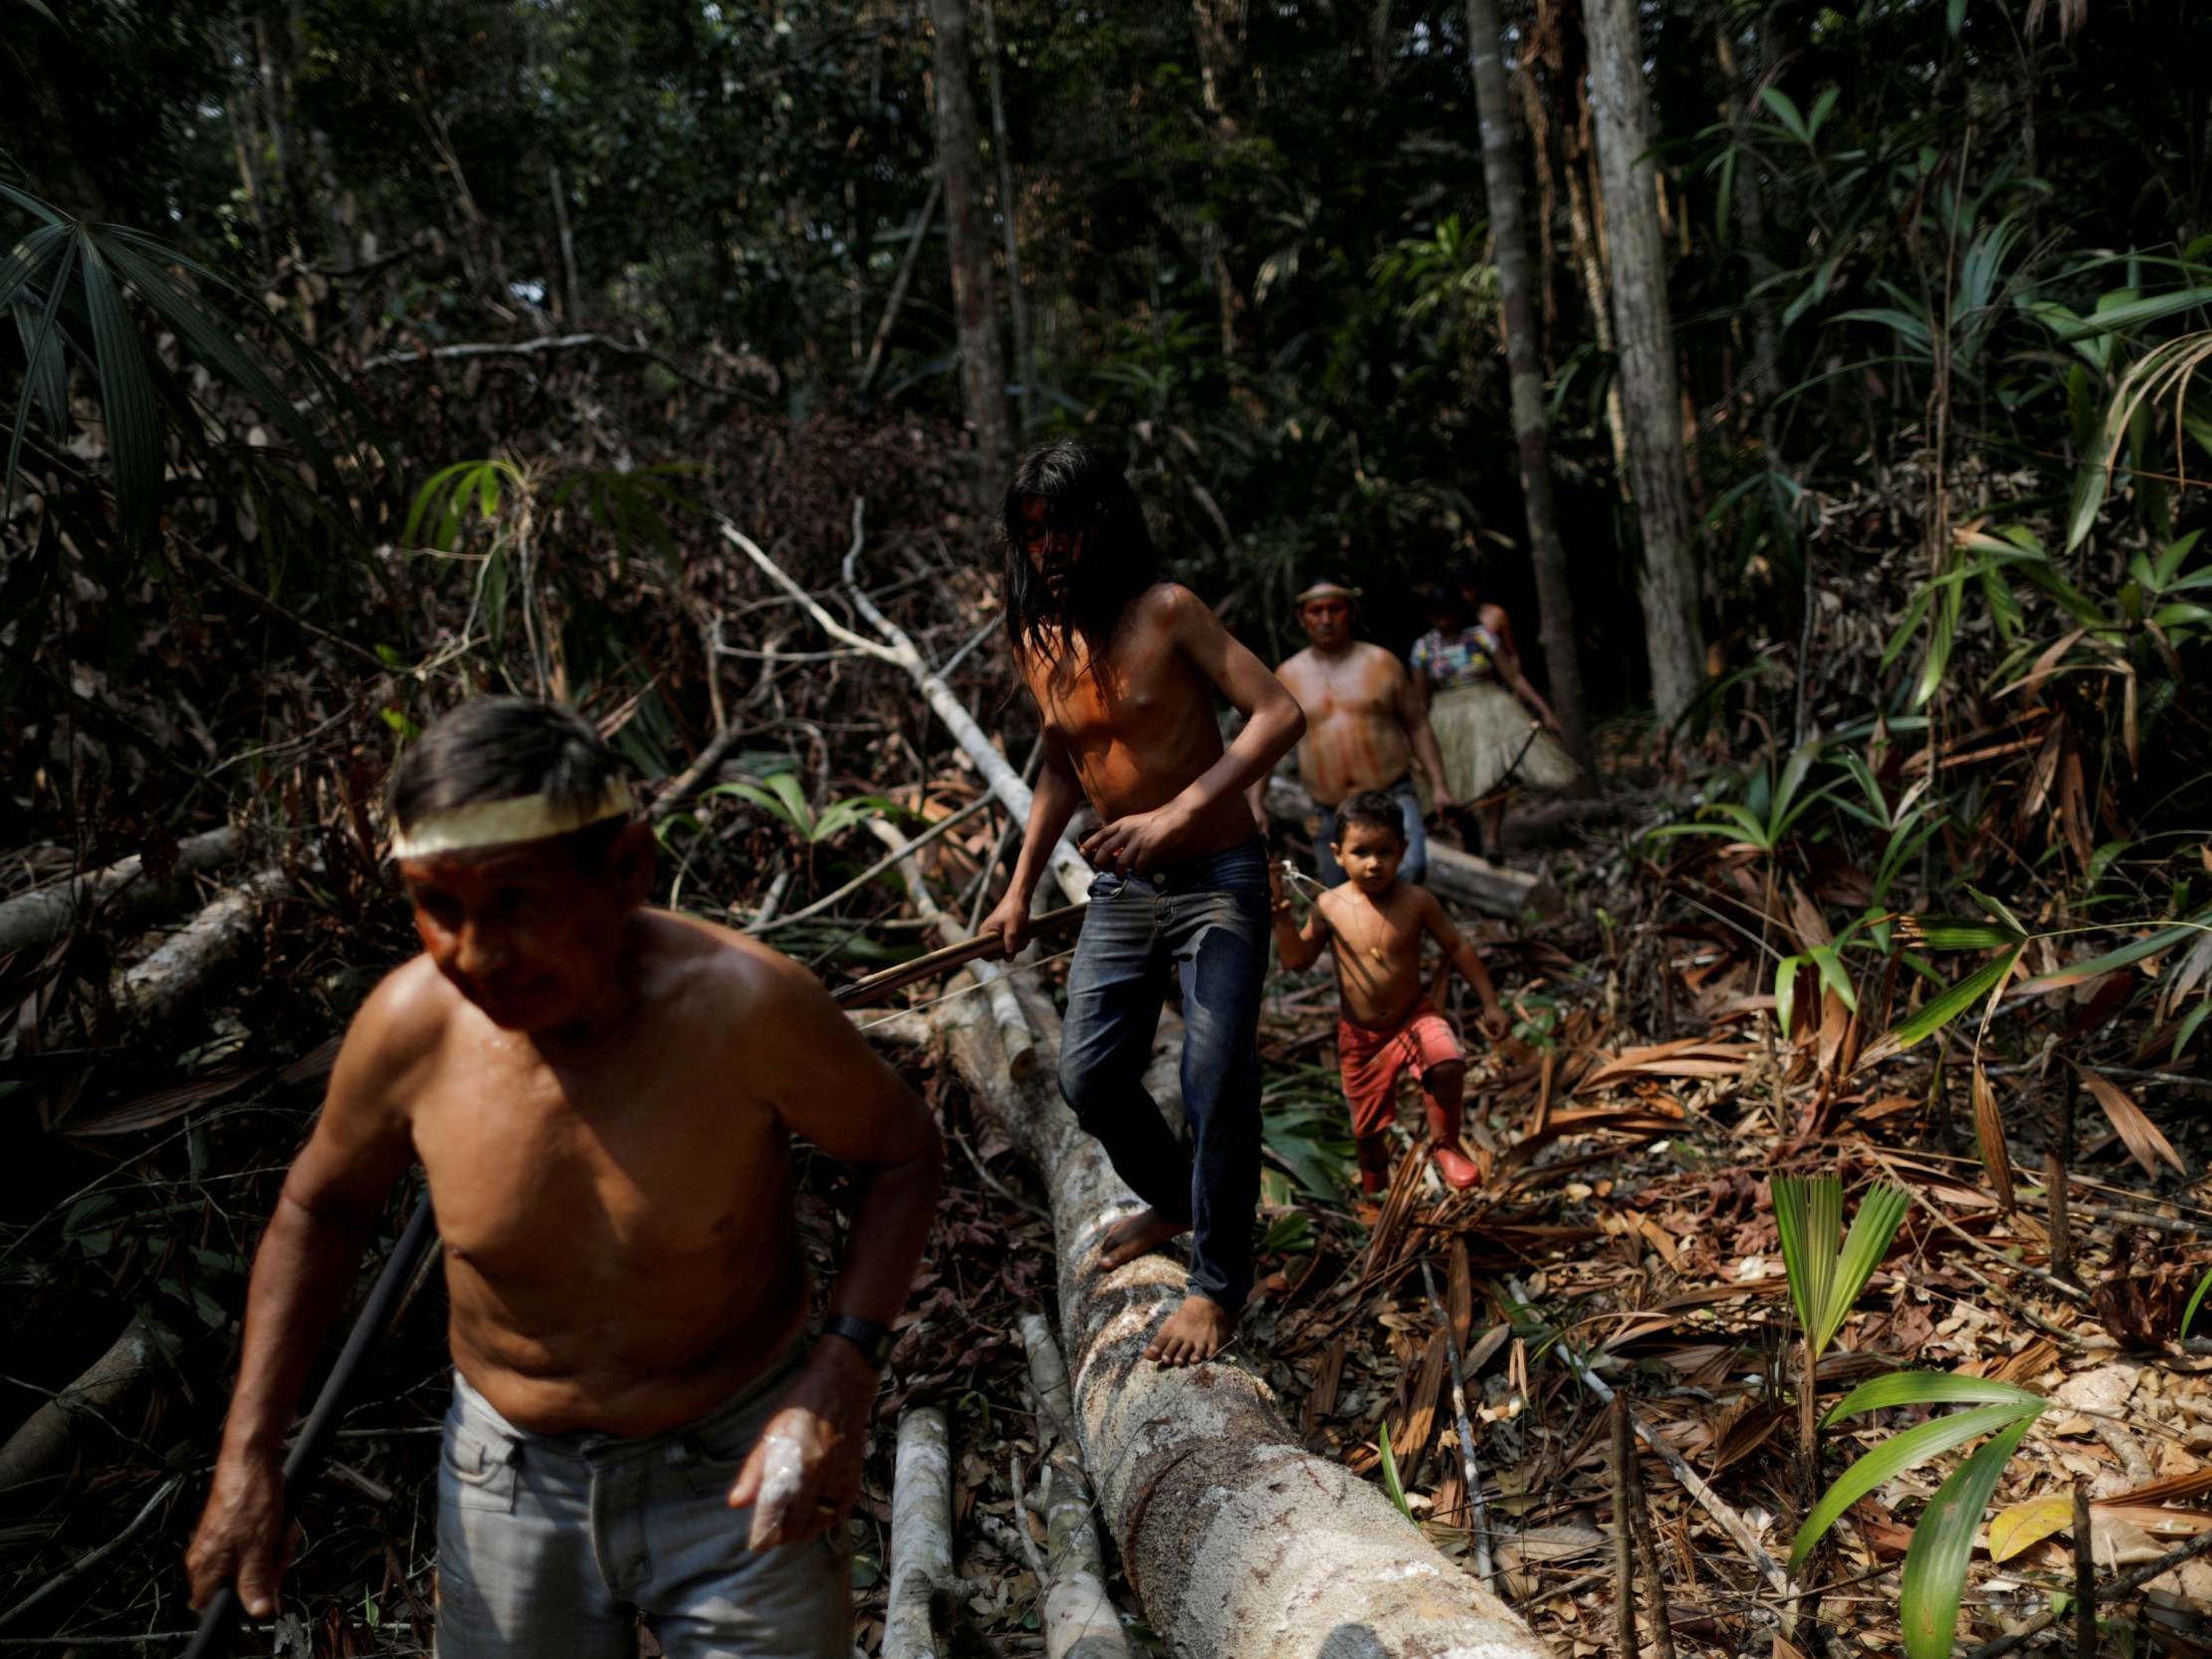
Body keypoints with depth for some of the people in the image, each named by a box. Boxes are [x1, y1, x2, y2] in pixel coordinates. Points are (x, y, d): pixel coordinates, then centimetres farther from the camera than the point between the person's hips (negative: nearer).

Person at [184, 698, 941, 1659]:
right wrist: (247, 1459, 0)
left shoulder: (742, 1005, -26)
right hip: (510, 1477, 3)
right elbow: (319, 1208, 2)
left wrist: (845, 1366, -21)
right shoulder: (412, 1026, -18)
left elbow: (901, 1152, -9)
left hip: (737, 1472, -2)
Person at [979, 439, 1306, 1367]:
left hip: (1216, 882, -6)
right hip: (1121, 888, 6)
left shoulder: (1165, 613, -14)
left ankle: (1219, 1287, 11)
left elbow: (1280, 714, -21)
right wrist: (1021, 887, 15)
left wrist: (1178, 815, -30)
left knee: (1217, 1088, -7)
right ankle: (1173, 1200, 35)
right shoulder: (1036, 643, 4)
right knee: (1087, 1076, 5)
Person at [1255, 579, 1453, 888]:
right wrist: (1256, 803, 4)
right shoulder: (1287, 676, 7)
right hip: (1331, 813, 2)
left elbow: (1418, 726, 7)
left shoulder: (1382, 662, 3)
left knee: (1408, 871, -28)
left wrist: (1438, 786, 1)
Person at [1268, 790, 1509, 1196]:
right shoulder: (1330, 906, -11)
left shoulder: (1416, 901, -13)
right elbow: (1297, 960, -3)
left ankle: (1444, 1146, -6)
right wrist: (1281, 914, -17)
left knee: (1448, 1065, -33)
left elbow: (1458, 948, -2)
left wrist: (1490, 1003, -3)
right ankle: (1374, 1189, 43)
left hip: (1413, 1018, -1)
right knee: (1367, 1128, 12)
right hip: (1360, 1035, 1)